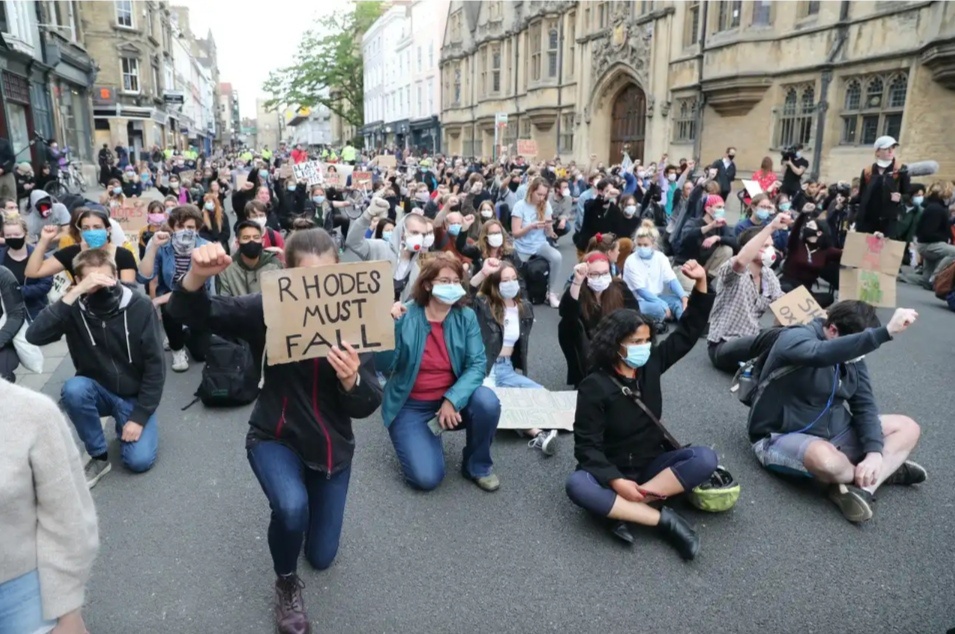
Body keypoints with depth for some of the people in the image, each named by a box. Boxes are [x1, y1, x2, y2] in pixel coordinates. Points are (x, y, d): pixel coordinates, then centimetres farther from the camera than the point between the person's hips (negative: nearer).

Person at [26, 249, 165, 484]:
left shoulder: (140, 307, -17)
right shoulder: (75, 309, -13)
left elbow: (155, 366, -14)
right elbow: (34, 336, -33)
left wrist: (140, 416, -16)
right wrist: (73, 294, -37)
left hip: (134, 396, -1)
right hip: (98, 391, 2)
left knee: (139, 460, -19)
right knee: (73, 389, -32)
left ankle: (128, 423, 17)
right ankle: (99, 456, -9)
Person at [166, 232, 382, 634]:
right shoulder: (268, 309, -18)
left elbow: (366, 407, -16)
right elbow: (186, 313, -22)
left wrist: (352, 380, -38)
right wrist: (198, 276, -43)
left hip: (332, 446, 2)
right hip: (274, 437, -1)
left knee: (322, 557, 13)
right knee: (292, 507, -34)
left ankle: (308, 497, 46)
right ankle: (286, 584, 1)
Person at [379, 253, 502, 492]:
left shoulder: (466, 317, -6)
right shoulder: (404, 316, -14)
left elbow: (477, 365, -12)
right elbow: (383, 367, -19)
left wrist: (452, 400, -26)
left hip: (452, 399, 3)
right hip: (410, 406, -2)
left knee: (487, 401, -29)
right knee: (427, 477, -19)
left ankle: (477, 465, -1)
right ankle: (419, 438, 18)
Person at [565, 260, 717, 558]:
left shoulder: (651, 365, -1)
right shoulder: (594, 386, -16)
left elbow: (688, 332, 4)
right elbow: (586, 444, -17)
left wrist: (701, 283, -7)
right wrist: (617, 483, -30)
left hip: (652, 463, 5)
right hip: (610, 470, -4)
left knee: (705, 459, -23)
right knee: (577, 486, -36)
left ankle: (627, 511, -26)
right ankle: (662, 520, -30)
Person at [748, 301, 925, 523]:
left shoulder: (851, 356, 4)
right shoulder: (796, 338, -19)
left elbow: (864, 404, -2)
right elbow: (823, 354, -42)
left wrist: (874, 451, -18)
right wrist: (886, 332, -48)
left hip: (834, 431, 8)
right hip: (783, 437, -8)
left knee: (907, 427, 2)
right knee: (827, 460, -39)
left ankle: (861, 487, -18)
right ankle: (885, 471, -4)